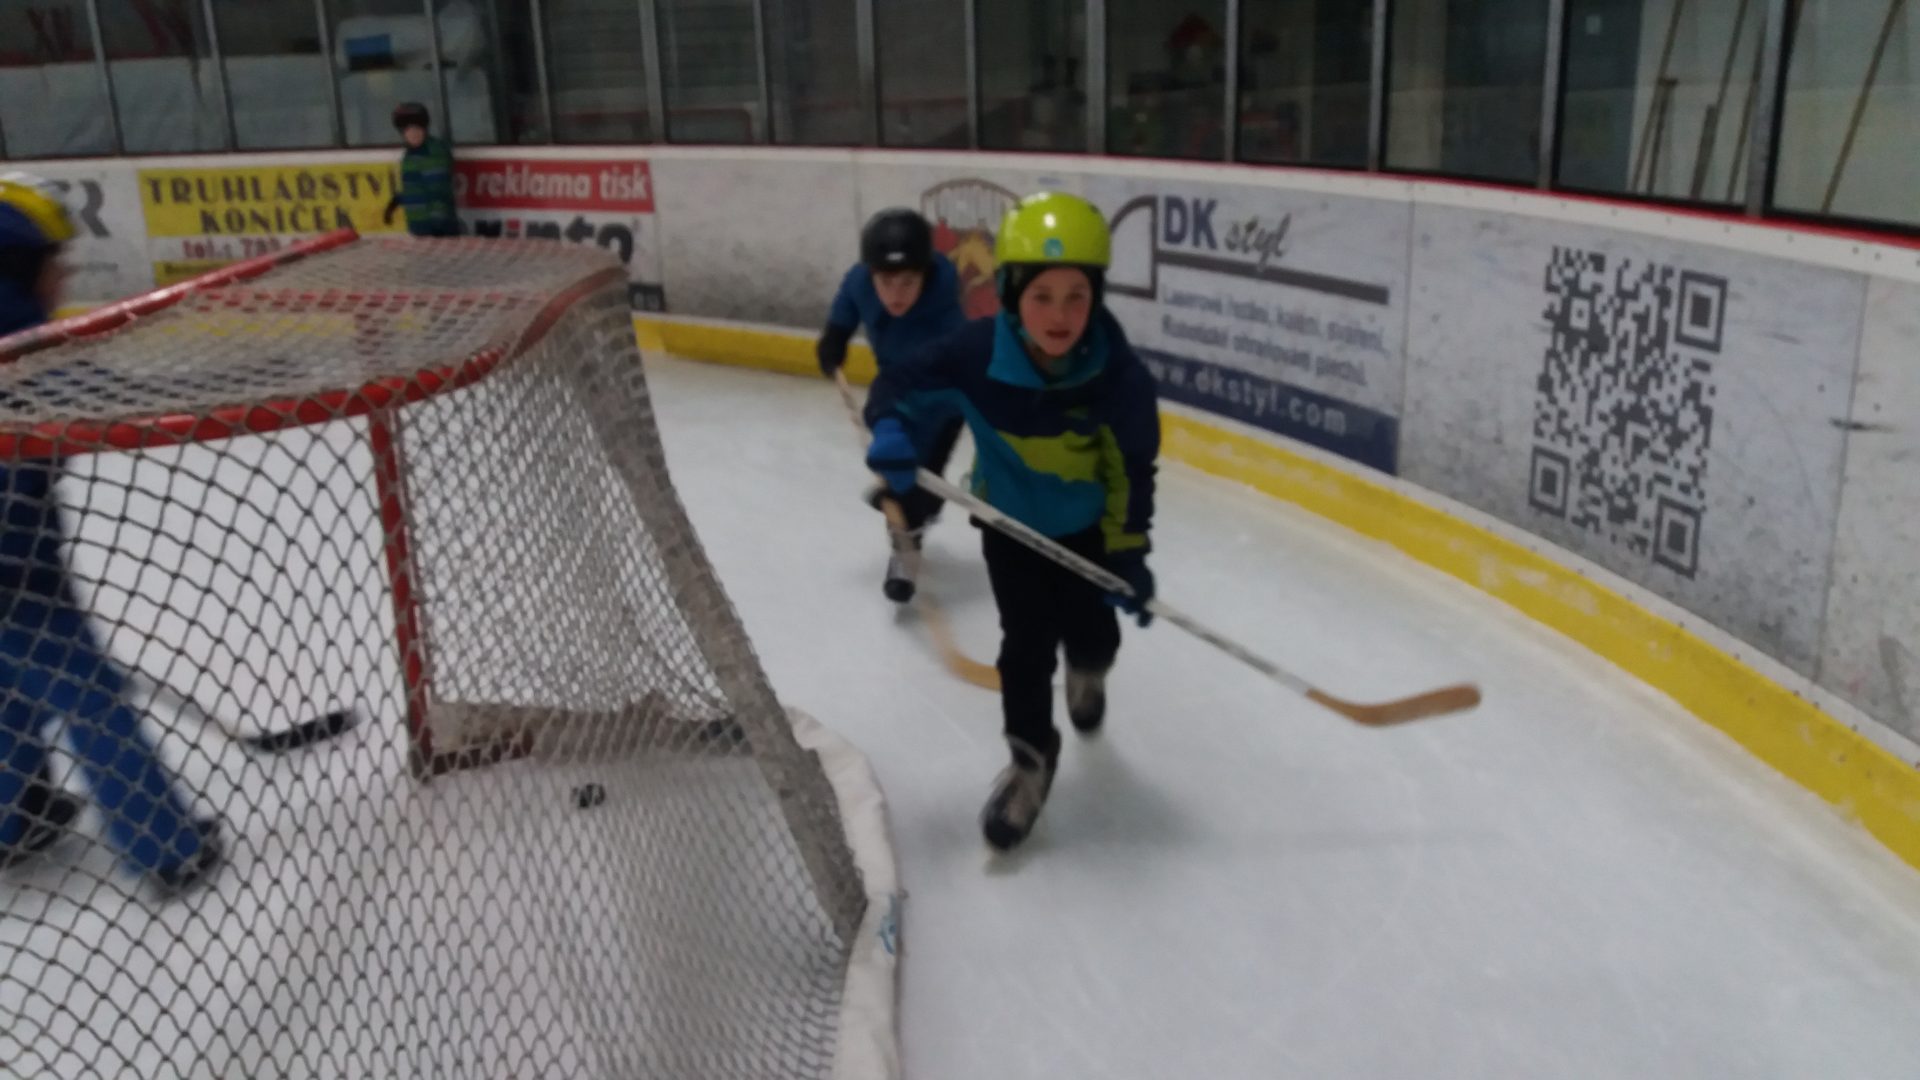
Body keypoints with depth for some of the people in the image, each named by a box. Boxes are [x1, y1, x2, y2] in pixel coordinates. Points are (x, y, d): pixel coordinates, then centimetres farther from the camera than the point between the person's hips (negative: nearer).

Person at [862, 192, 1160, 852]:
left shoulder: (1120, 375, -27)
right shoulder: (977, 355, -29)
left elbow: (1133, 469, -14)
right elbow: (899, 386, -14)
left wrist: (1130, 553, -14)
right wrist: (890, 433, -35)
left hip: (1089, 525, 1)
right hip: (1011, 522, 0)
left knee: (1094, 635, 5)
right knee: (1027, 642, -4)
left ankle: (1085, 670, 45)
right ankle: (1030, 759, 18)